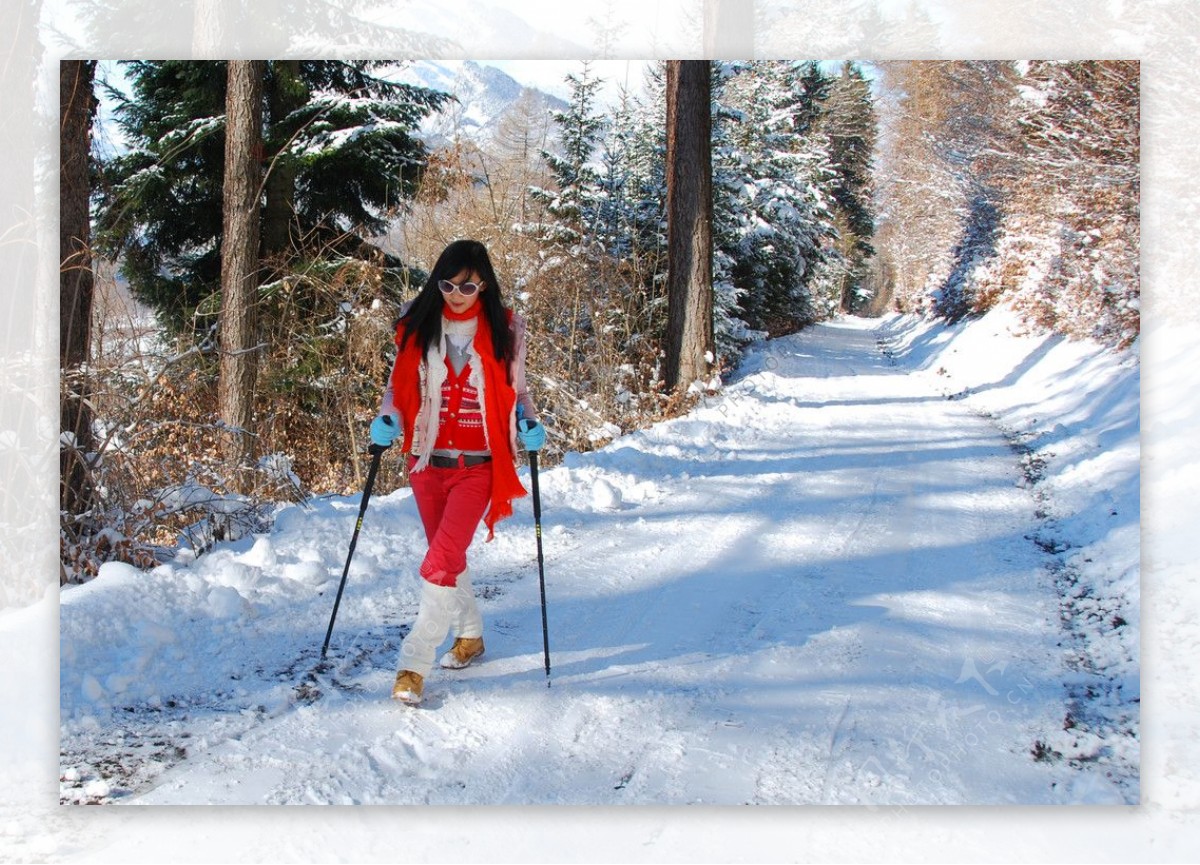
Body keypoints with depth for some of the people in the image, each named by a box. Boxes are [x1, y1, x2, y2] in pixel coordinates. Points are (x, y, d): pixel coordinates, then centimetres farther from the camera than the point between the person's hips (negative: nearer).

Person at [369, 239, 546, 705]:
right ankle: (470, 634, 39)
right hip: (427, 461, 3)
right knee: (449, 557, 17)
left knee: (440, 561, -15)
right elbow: (399, 383, 11)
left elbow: (516, 390, 9)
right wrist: (387, 420, -7)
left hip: (478, 466, -3)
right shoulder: (417, 323, 2)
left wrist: (529, 425, -9)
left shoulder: (504, 330, -2)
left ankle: (414, 664, -13)